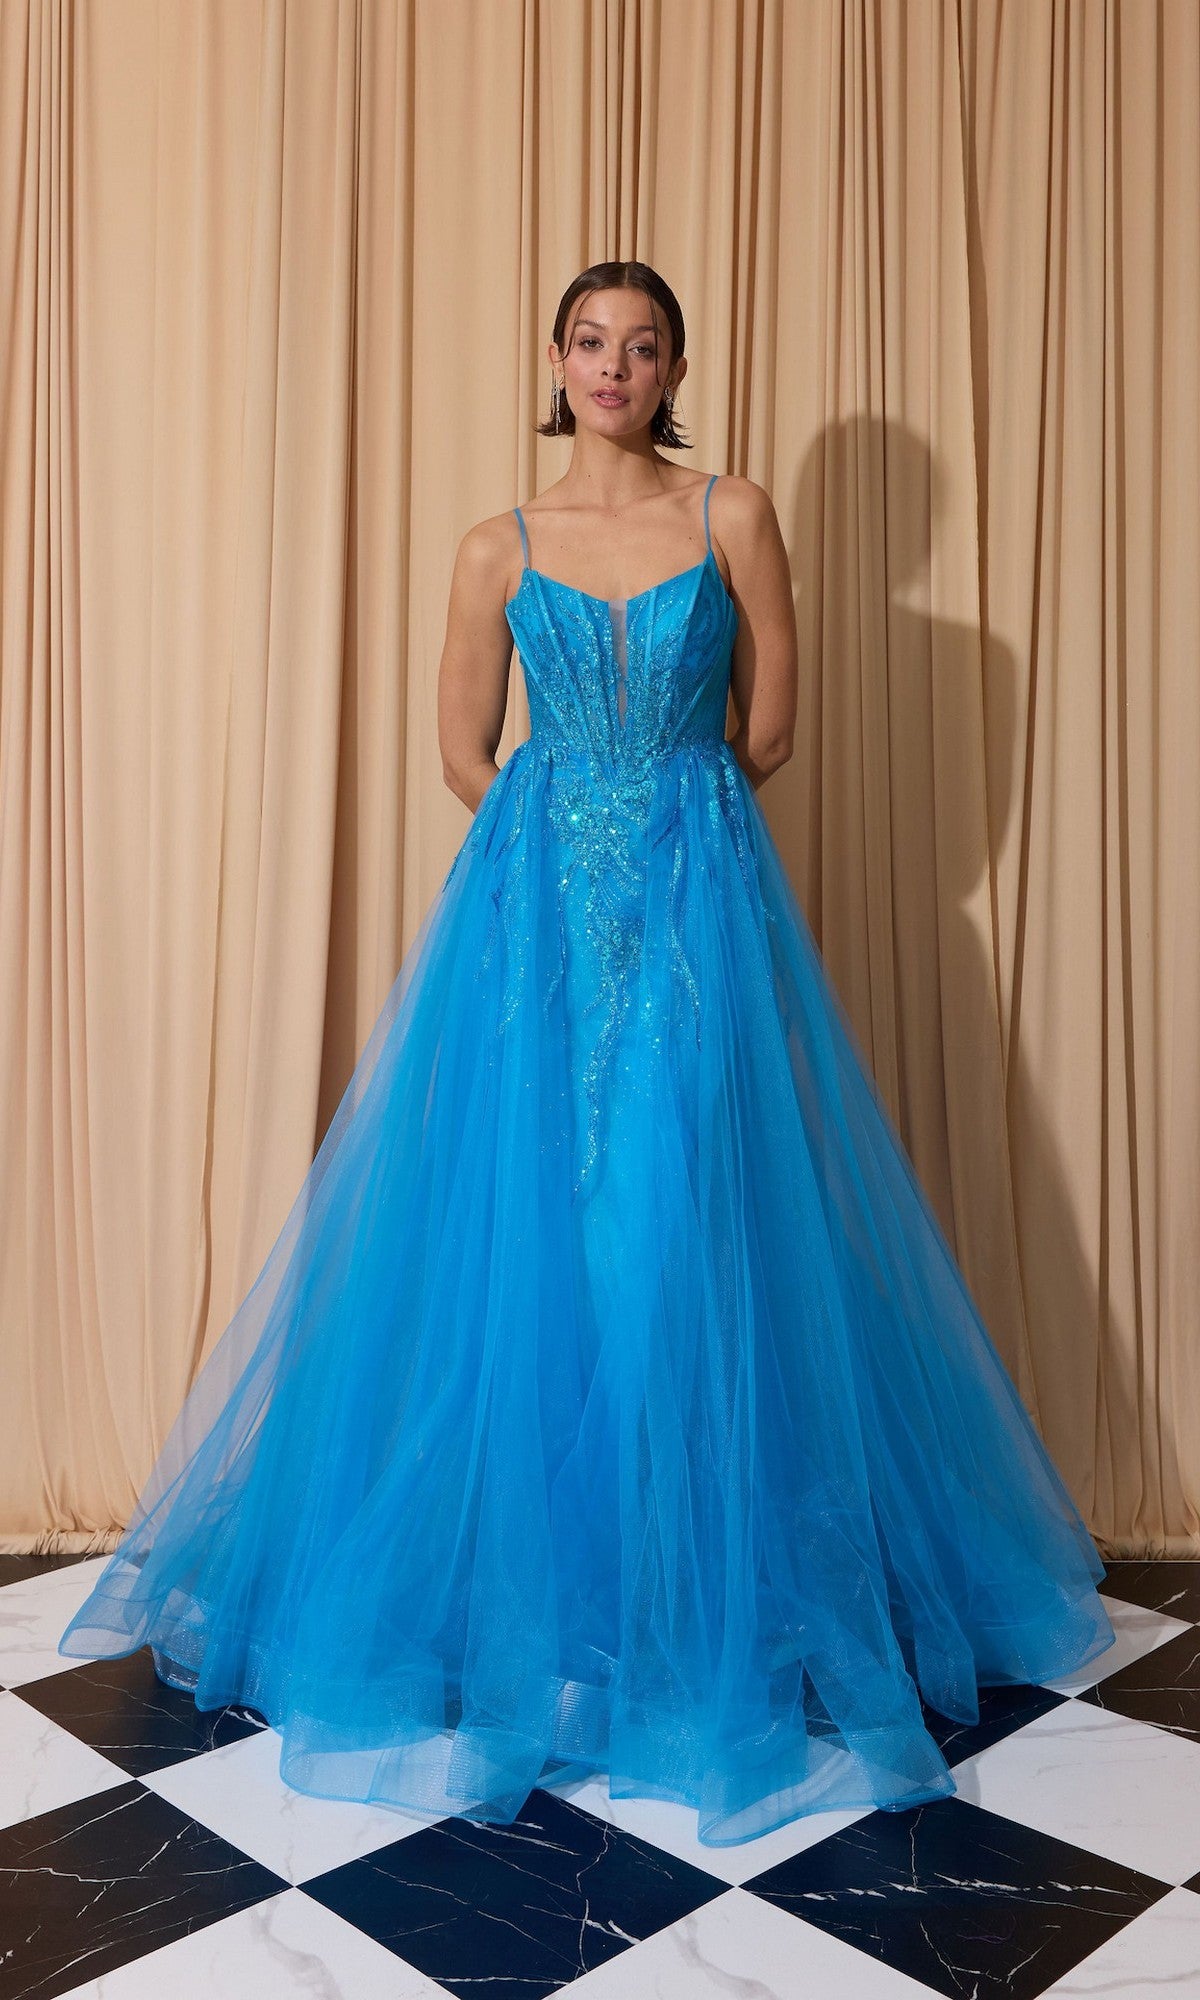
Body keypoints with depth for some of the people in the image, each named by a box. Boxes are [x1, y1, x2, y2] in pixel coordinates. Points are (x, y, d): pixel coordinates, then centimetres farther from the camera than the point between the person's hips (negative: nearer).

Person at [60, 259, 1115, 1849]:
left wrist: (666, 817, 10)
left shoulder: (734, 518, 5)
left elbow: (767, 731, 6)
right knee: (518, 1226, 0)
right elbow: (465, 750, 11)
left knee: (691, 1228, -2)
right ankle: (521, 1594, 18)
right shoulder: (498, 549, 8)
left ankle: (705, 1601, 15)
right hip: (535, 907, 1)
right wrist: (578, 826, 7)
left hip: (700, 899, -1)